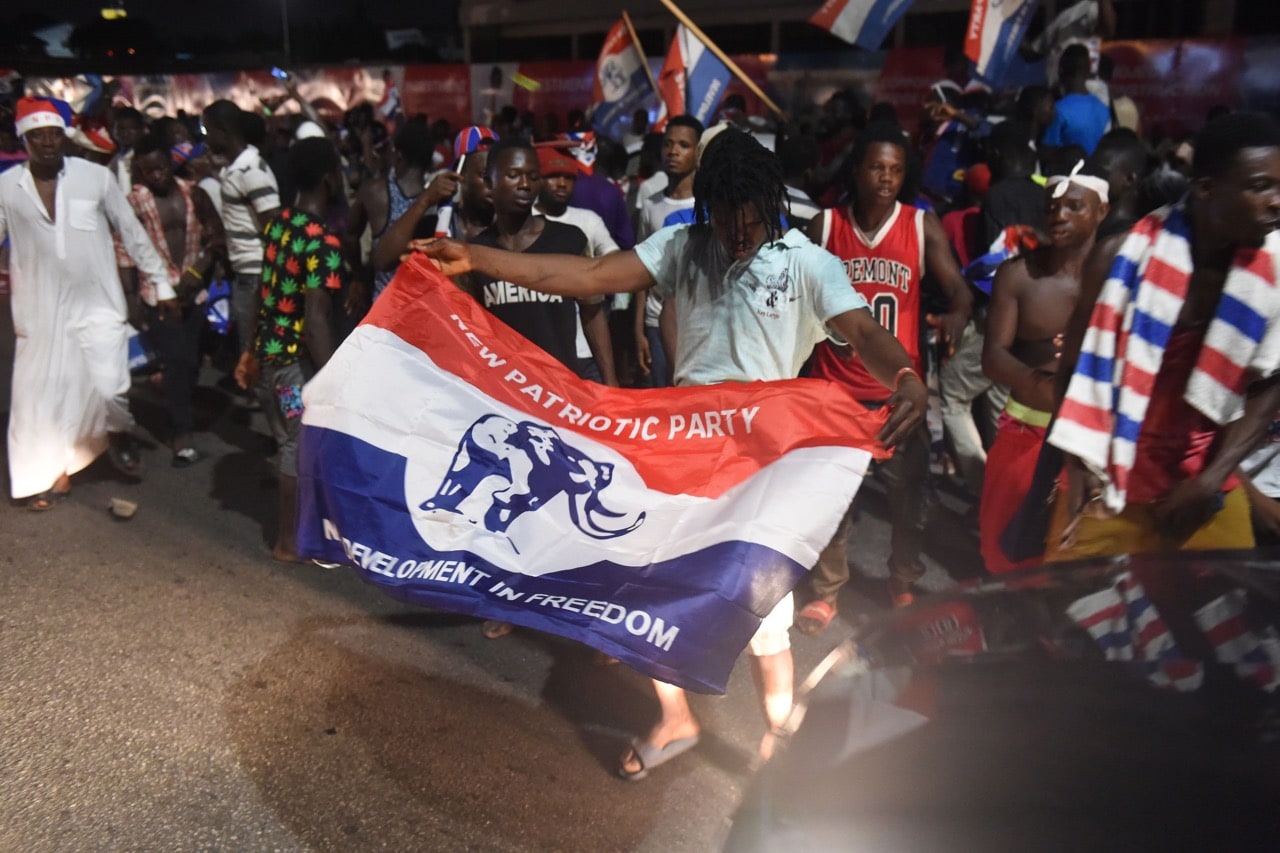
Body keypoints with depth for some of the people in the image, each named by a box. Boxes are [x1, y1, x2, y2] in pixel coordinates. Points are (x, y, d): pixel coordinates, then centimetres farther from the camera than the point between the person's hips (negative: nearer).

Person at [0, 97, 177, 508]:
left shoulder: (97, 176, -4)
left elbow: (133, 233, 2)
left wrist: (162, 283, 3)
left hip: (98, 303, -2)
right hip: (41, 309, 2)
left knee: (110, 386, -14)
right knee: (41, 394, 8)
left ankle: (119, 433, 19)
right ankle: (54, 473, 26)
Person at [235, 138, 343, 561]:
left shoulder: (277, 223, 4)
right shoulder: (323, 242, -21)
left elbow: (264, 293, 11)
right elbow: (315, 321, -25)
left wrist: (251, 353, 19)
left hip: (269, 349, 8)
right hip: (297, 358, -8)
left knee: (296, 439, 21)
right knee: (302, 444, 6)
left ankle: (299, 521, 37)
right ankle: (289, 541, 19)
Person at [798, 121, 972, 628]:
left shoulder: (923, 228, -3)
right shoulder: (824, 226, 0)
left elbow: (959, 289, -10)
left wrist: (956, 315, -32)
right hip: (835, 386, 0)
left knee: (910, 493, 11)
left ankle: (904, 585, 33)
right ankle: (824, 594, 24)